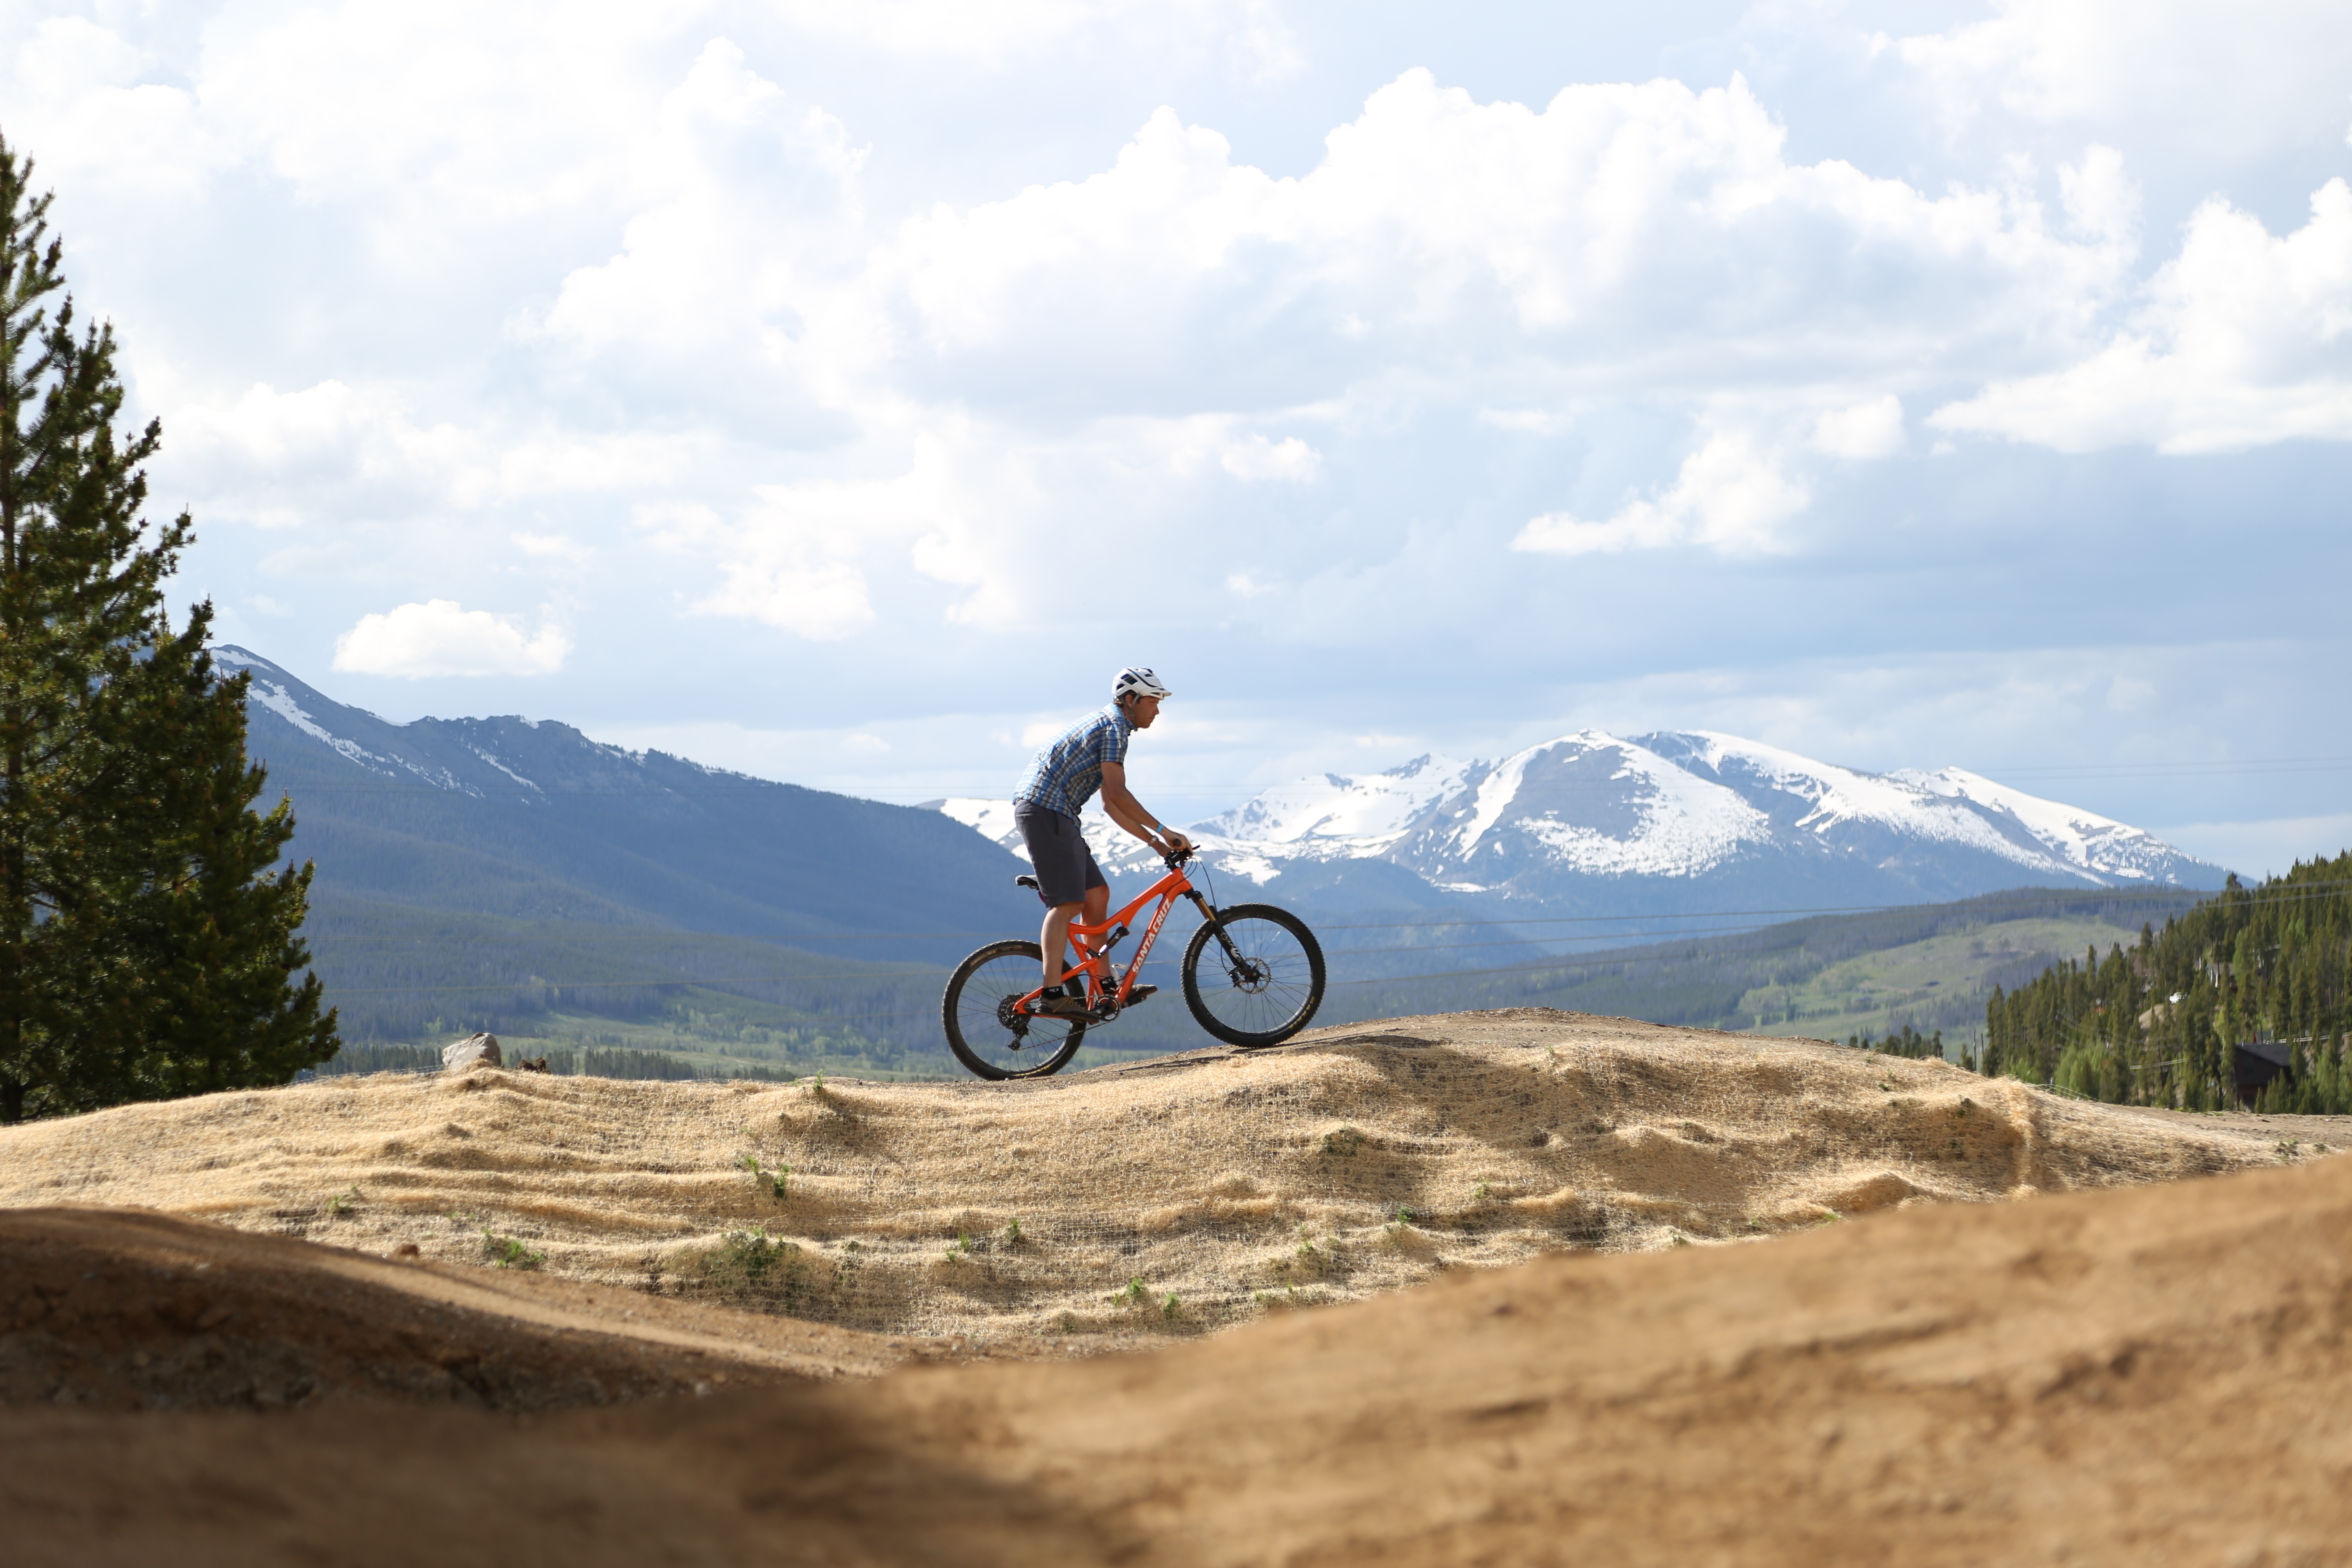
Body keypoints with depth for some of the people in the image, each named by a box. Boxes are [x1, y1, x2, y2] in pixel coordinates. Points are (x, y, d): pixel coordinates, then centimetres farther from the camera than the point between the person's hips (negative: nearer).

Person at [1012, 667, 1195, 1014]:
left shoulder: (1110, 726, 24)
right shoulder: (1114, 726, -8)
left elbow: (1112, 805, 24)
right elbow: (1118, 794, -17)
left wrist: (1155, 841, 18)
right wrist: (1163, 829, -13)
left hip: (1056, 816, 11)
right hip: (1045, 812, -11)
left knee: (1098, 894, 11)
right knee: (1068, 903, -15)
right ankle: (1052, 995, -22)